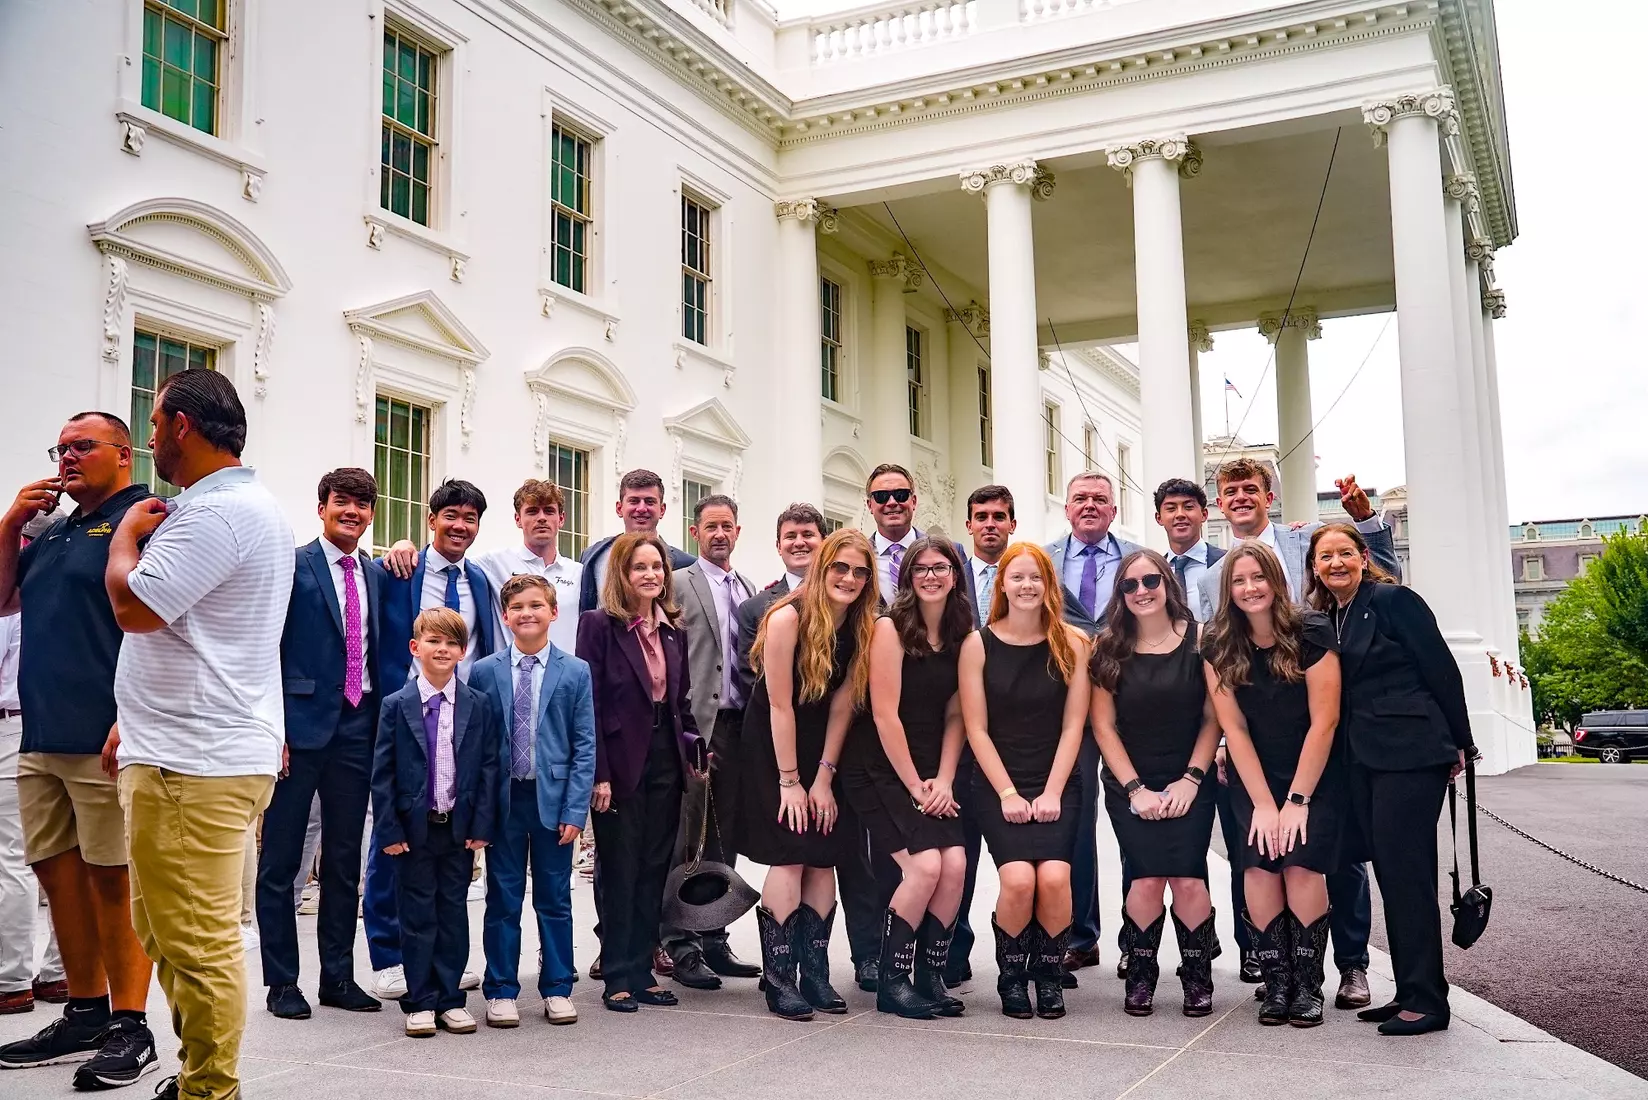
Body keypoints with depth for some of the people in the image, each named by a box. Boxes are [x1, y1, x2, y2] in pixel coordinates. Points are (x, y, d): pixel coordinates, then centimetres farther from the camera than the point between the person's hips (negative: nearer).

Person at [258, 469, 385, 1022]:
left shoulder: (377, 575, 12)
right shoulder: (292, 566, -4)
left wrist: (383, 725, 8)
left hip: (357, 727, 5)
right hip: (302, 725, -5)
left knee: (345, 861, 11)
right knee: (281, 860, 3)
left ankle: (338, 976, 21)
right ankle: (282, 981, 13)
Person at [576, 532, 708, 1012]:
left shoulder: (673, 630, 11)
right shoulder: (599, 624, -7)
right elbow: (589, 702, -11)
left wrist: (694, 752, 5)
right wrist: (598, 773, -16)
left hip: (666, 760, 6)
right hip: (621, 761, -6)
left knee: (654, 869, 10)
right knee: (620, 869, 3)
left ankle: (642, 971, 20)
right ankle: (617, 977, 13)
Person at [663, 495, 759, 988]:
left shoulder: (749, 591, 17)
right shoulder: (678, 585, -2)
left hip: (739, 723, 7)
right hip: (696, 725, -6)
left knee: (725, 839, 12)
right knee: (686, 841, -3)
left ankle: (713, 940, 21)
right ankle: (681, 947, 3)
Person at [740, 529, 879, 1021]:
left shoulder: (862, 629, -4)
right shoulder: (788, 618, -19)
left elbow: (842, 705, -4)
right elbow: (780, 706, -17)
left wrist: (823, 777, -6)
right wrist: (789, 781, -15)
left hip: (823, 751, 5)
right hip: (772, 746, -5)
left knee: (823, 859, 1)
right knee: (790, 857, -10)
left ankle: (815, 972, 9)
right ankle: (778, 979, -3)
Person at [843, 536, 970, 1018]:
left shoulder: (961, 637, 8)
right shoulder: (890, 629, -10)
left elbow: (954, 715, 8)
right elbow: (885, 714, -12)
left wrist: (943, 781, -4)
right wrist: (914, 785, -10)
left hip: (931, 774, 5)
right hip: (879, 770, -5)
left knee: (955, 865, -12)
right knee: (925, 865, -19)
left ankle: (929, 976, 5)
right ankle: (891, 981, -1)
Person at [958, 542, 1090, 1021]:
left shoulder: (1072, 643, 2)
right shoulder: (978, 644, 0)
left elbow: (1073, 725, 1)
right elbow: (976, 729, -1)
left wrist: (1052, 792, -8)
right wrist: (1008, 793, -8)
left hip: (1055, 787, 1)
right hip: (998, 786, -1)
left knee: (1054, 877, -22)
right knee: (1018, 879, -22)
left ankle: (1049, 975, 5)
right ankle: (1011, 977, 4)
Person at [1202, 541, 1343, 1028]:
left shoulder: (1311, 633, -12)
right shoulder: (1218, 648, -4)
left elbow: (1324, 722, -13)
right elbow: (1234, 728, -5)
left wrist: (1297, 800, -14)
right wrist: (1263, 802, -10)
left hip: (1315, 777, -2)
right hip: (1255, 780, 2)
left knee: (1302, 864, -18)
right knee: (1260, 867, -15)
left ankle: (1308, 985, -5)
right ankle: (1276, 983, -4)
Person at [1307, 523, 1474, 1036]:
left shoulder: (1393, 600, -8)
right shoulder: (1328, 618, 14)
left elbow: (1442, 669, -7)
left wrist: (1459, 744, -4)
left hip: (1410, 755, -8)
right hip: (1364, 759, 8)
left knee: (1406, 873, -7)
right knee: (1391, 875, 10)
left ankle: (1427, 1000, 1)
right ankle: (1409, 993, 18)